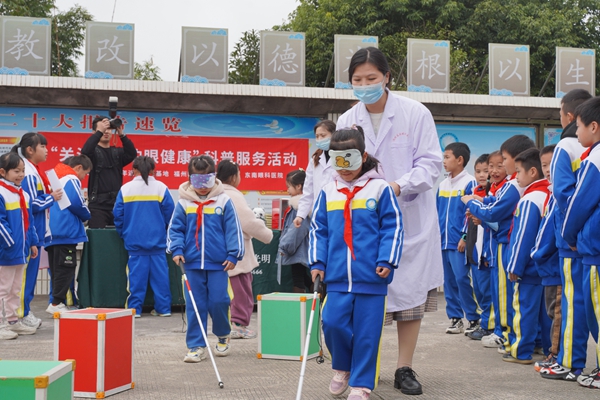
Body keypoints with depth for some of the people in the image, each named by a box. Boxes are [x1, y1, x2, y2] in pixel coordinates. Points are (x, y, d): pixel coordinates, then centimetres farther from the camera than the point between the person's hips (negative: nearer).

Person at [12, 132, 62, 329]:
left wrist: (51, 197, 5)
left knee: (29, 272, 13)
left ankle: (25, 312, 19)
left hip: (36, 231, 10)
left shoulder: (35, 172, 14)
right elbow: (31, 204, -20)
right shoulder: (29, 174, -16)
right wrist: (52, 198, -9)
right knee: (27, 273, -3)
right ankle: (22, 314, 4)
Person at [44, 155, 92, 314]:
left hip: (52, 233, 9)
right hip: (66, 232, -9)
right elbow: (76, 203, -17)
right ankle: (57, 303, -8)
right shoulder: (72, 179, -7)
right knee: (66, 268, -6)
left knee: (57, 270, 10)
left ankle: (55, 302, 11)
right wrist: (86, 215, 3)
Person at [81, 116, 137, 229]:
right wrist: (99, 131, -20)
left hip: (117, 204, 4)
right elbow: (85, 151, -20)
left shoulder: (117, 152, 14)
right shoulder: (93, 151, 3)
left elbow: (132, 154, -5)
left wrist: (121, 134, -16)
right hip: (98, 205, -4)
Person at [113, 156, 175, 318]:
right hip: (157, 241, 0)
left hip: (134, 242, 0)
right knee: (160, 274, 5)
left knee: (136, 275, 3)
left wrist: (124, 234, 16)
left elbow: (118, 215, 3)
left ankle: (134, 309, 4)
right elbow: (170, 214, 2)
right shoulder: (161, 188, -1)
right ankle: (163, 308, 8)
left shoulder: (125, 189, 0)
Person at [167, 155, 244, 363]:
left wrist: (233, 255, -5)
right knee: (195, 306, 4)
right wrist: (177, 249, -8)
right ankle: (196, 346, 13)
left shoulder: (224, 201, -1)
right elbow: (175, 229, 7)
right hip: (192, 263, 2)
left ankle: (223, 335, 27)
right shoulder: (183, 203, 2)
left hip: (218, 263, -1)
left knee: (218, 302, 0)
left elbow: (233, 229, 1)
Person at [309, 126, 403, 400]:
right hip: (337, 276, 3)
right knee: (333, 323, -4)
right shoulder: (328, 192, 9)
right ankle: (342, 368, 24)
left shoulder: (380, 188, -1)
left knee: (367, 331, 2)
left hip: (371, 275, -3)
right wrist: (317, 262, 3)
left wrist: (387, 261, -9)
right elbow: (318, 229, 12)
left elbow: (392, 226, -2)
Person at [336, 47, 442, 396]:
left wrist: (399, 186, -22)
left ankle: (405, 369, 14)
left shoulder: (415, 113, -4)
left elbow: (431, 162, -7)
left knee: (411, 292, 3)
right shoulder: (347, 121, 5)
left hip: (410, 218, -2)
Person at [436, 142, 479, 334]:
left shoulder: (469, 183, -7)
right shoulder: (443, 185, 14)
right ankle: (455, 318, 15)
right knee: (449, 280, 8)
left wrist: (465, 237, -14)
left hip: (459, 242, -7)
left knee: (461, 278, -9)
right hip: (444, 241, 7)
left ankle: (473, 318, 1)